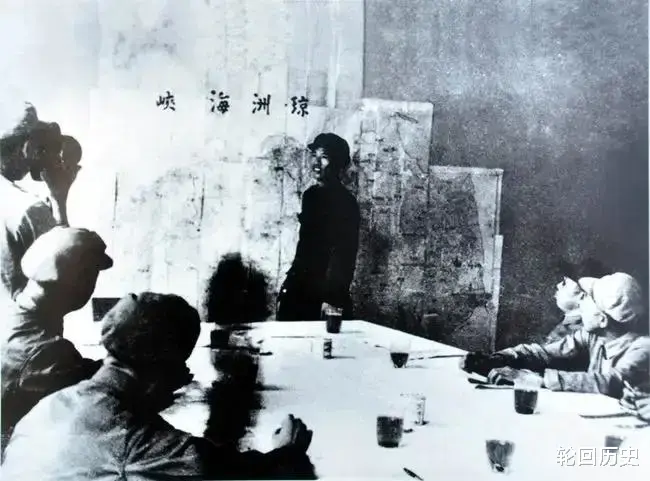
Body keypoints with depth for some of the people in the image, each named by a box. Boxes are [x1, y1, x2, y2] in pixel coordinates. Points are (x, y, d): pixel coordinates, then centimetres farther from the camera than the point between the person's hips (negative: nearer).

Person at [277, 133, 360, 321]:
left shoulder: (345, 203, -10)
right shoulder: (310, 195, 11)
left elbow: (344, 256, -15)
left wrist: (333, 300, -20)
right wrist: (291, 280, 14)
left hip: (325, 292, -7)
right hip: (299, 286, 7)